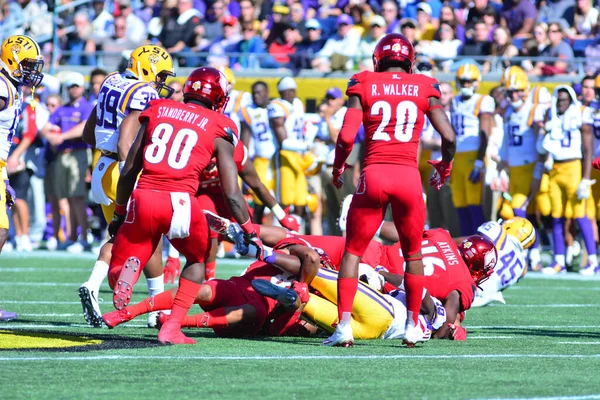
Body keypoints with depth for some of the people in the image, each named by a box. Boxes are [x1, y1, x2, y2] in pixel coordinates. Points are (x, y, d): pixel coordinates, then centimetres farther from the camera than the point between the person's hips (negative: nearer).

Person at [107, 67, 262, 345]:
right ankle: (171, 329, 14)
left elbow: (128, 172, 18)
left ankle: (129, 267, -23)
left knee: (116, 278, 15)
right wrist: (250, 233, 16)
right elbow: (232, 195, 5)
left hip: (143, 199, 2)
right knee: (197, 259, 29)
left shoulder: (157, 113, 16)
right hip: (180, 201, -2)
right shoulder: (218, 130, 9)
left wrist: (119, 214, 29)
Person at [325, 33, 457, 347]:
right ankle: (412, 326, 18)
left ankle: (344, 326, -2)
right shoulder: (424, 88, 8)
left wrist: (338, 167, 14)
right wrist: (445, 167, 24)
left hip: (373, 174, -1)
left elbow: (346, 136, -4)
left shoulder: (363, 85, 5)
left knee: (353, 251, 9)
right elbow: (448, 137, 4)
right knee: (413, 253, 19)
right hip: (409, 175, 1)